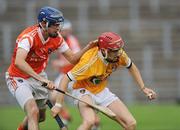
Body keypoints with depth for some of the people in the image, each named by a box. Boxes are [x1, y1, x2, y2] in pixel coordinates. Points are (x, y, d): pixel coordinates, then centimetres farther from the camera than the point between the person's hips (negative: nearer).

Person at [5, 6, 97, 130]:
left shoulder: (56, 38, -11)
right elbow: (18, 62, -48)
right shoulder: (29, 36, -32)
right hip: (19, 78, -7)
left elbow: (73, 58, -4)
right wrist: (42, 79, -56)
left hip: (39, 77, 7)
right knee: (33, 111, -27)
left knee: (40, 117, 20)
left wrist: (88, 47, -22)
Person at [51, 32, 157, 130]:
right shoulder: (89, 62, -33)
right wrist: (58, 105, -32)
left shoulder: (119, 54, -16)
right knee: (89, 121, -37)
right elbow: (66, 79, -29)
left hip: (102, 92, 6)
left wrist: (143, 88, 4)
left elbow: (131, 67, 7)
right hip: (84, 91, -6)